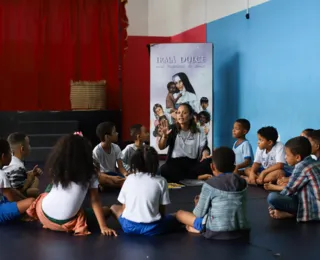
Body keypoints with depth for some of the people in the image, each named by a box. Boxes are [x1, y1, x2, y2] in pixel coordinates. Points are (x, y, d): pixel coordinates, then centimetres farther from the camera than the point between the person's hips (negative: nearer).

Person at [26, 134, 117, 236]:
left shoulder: (56, 168, 1)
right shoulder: (89, 174, -6)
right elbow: (95, 202, -7)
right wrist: (103, 227, -6)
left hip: (44, 215, 3)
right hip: (66, 224, -3)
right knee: (106, 210, 15)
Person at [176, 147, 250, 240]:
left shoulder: (209, 184, -8)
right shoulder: (243, 183, 6)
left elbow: (199, 214, -4)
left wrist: (198, 204, 20)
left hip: (216, 232, -5)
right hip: (241, 230, 5)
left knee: (180, 213, 11)